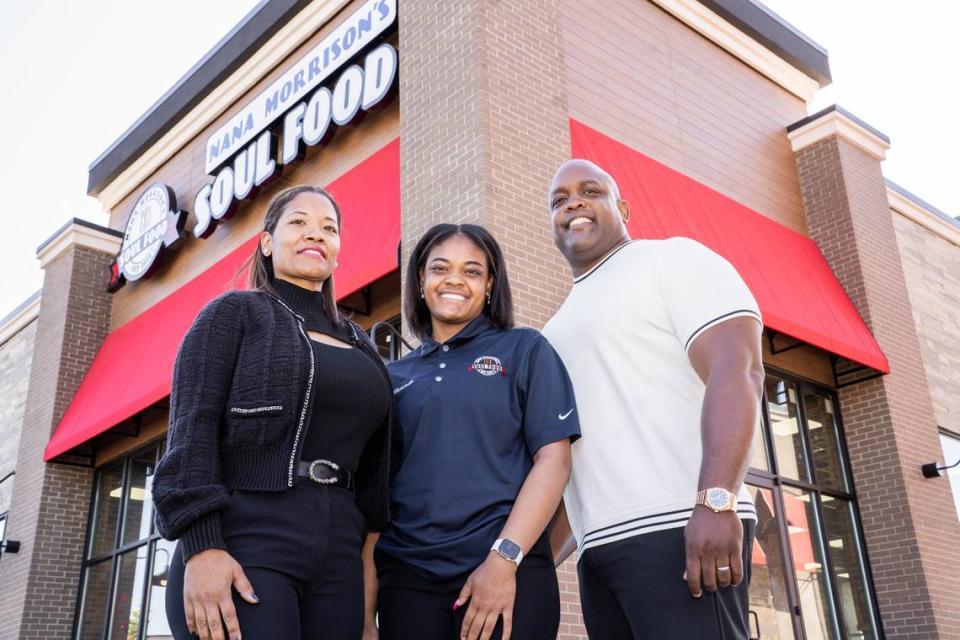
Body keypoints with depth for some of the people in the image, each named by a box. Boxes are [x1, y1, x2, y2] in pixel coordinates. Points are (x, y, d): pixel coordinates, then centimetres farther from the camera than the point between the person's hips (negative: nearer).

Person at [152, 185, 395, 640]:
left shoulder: (359, 346, 20)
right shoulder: (234, 313, 6)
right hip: (245, 543, -5)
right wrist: (201, 547, -18)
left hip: (339, 557, 5)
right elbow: (191, 430, -6)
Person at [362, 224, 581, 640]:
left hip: (508, 573, -2)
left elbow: (553, 459, -3)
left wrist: (504, 558, -14)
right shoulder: (395, 377, 13)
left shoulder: (525, 350, 6)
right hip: (406, 578, 3)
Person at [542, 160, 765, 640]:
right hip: (600, 547, 7)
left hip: (679, 530, -7)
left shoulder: (673, 260, 3)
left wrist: (716, 500, -25)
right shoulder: (562, 327, 23)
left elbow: (737, 370, -13)